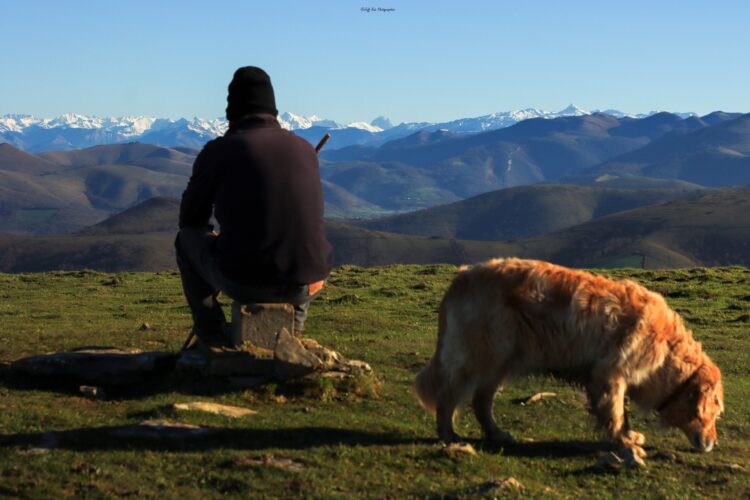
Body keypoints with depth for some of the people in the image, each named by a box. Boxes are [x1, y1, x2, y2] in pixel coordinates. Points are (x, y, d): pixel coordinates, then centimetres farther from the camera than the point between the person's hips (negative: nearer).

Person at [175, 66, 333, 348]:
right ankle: (292, 331, 31)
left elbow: (189, 218, 10)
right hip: (306, 287, 4)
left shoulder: (219, 150, -2)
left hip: (243, 283, -4)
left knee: (187, 238, 25)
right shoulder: (305, 150, 11)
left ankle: (213, 338, 25)